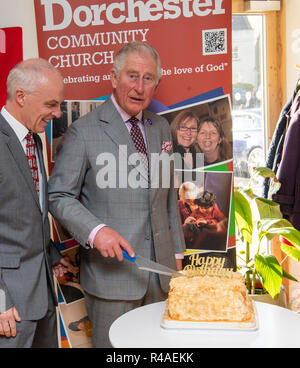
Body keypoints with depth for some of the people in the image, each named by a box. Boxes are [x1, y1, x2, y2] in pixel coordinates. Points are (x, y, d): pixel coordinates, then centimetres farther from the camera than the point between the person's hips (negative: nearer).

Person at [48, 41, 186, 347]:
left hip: (161, 269, 6)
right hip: (112, 271, -5)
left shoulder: (160, 127, 10)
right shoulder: (83, 131, -9)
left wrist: (176, 252, 14)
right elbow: (58, 196, -8)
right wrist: (95, 230, -24)